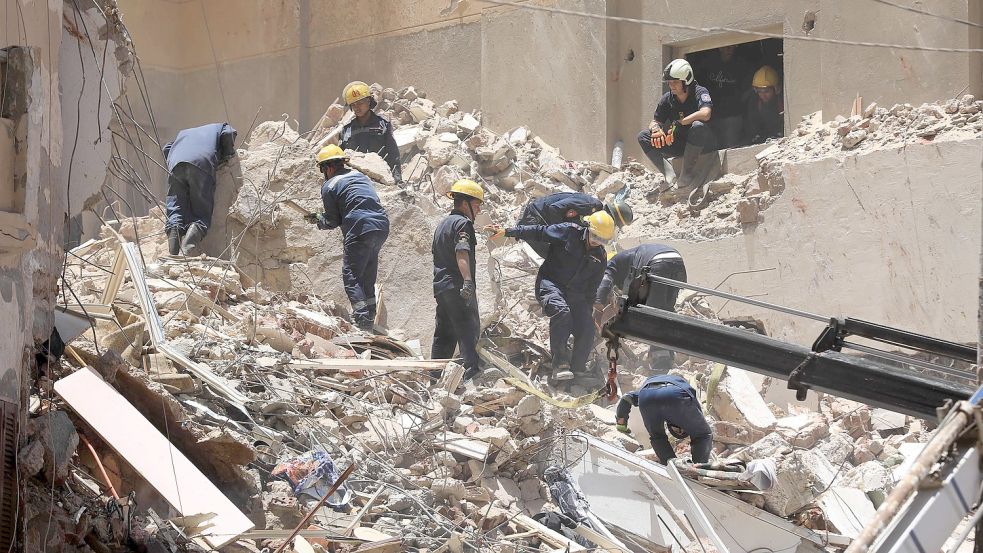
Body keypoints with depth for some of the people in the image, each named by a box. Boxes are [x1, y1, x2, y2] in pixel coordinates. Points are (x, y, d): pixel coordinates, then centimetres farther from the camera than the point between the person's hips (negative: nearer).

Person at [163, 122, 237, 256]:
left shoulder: (184, 133, 43)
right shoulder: (221, 127, 34)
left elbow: (167, 148, 30)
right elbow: (228, 134, 12)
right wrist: (227, 156, 25)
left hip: (176, 164, 3)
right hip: (202, 163, -3)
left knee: (175, 209, 1)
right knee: (202, 211, -5)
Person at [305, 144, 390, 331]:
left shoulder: (329, 186, 1)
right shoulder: (359, 176, 22)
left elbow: (333, 221, 3)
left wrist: (318, 219, 25)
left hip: (360, 230, -7)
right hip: (382, 227, 7)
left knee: (351, 276, -4)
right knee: (367, 277, 16)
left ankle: (361, 319, -18)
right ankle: (370, 318, 17)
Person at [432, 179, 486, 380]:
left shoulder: (442, 224, 22)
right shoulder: (463, 223, -9)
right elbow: (461, 253, -25)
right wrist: (468, 281, -36)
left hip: (440, 286, 9)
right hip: (458, 286, -9)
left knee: (444, 334, 12)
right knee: (469, 330, -10)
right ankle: (472, 372, -18)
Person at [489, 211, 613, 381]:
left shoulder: (600, 257, 7)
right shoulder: (569, 232, -7)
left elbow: (592, 288, 17)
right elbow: (539, 232, -6)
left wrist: (587, 312, 17)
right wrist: (507, 232, -11)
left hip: (575, 294, 5)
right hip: (550, 283, -5)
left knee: (587, 331, -13)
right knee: (561, 311, -35)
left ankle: (577, 369, 7)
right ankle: (560, 362, -32)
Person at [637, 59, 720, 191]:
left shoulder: (700, 93, -14)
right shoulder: (668, 98, 2)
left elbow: (705, 114, -33)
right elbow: (655, 121, 7)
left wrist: (679, 123, -29)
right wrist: (655, 128, -19)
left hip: (702, 145, -5)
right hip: (677, 144, 5)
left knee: (698, 126, -39)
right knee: (643, 137, -9)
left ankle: (686, 178, -32)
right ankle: (669, 177, -22)